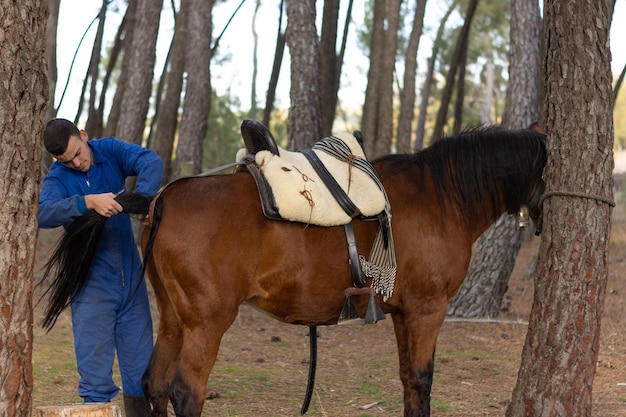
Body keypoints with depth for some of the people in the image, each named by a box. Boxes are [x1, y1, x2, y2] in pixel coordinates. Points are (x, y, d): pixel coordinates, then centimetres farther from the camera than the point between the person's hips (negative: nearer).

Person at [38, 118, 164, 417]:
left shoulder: (111, 151, -3)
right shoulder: (57, 178, -10)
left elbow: (151, 162, -20)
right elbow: (44, 214, -29)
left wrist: (143, 199, -38)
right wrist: (89, 202, -42)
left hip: (130, 272, 3)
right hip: (92, 278, -3)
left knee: (139, 352, 10)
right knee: (95, 356, -2)